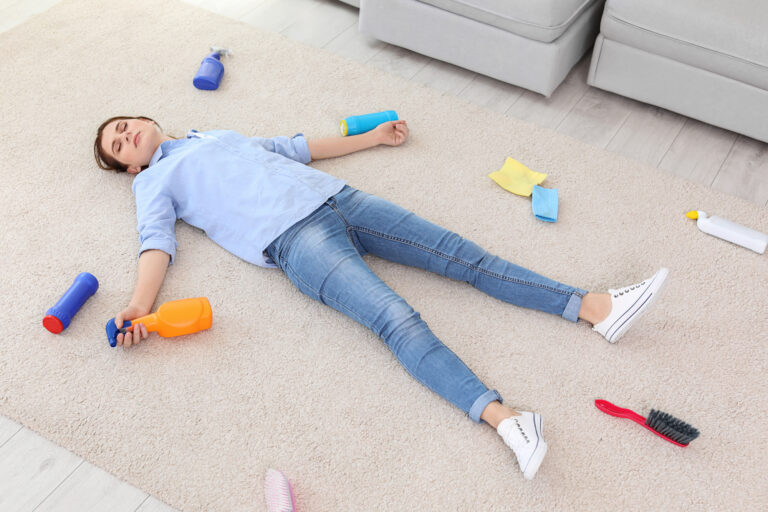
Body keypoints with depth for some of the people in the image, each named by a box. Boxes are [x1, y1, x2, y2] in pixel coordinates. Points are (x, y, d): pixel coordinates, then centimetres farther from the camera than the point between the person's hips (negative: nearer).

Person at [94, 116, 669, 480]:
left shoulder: (220, 134, 34)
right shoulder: (153, 180, 19)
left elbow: (293, 147, 36)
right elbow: (157, 242, 3)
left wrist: (371, 138, 37)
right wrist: (139, 306, -17)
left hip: (336, 197, 6)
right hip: (295, 237, -6)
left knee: (460, 253, -8)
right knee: (396, 318, -28)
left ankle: (595, 307, -12)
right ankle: (502, 416, -43)